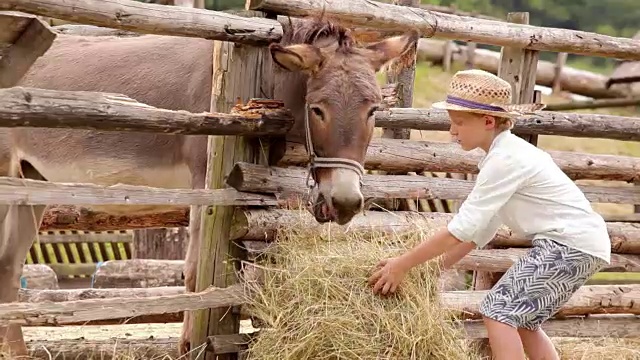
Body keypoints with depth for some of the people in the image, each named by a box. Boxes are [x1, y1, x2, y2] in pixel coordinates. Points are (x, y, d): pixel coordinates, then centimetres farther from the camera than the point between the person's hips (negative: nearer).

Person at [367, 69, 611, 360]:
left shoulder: (505, 160, -18)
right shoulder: (504, 153, 12)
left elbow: (461, 229, -20)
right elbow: (481, 228, 12)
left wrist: (403, 264, -15)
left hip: (572, 244, -10)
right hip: (582, 242, 10)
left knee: (497, 310, -11)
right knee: (522, 319, 18)